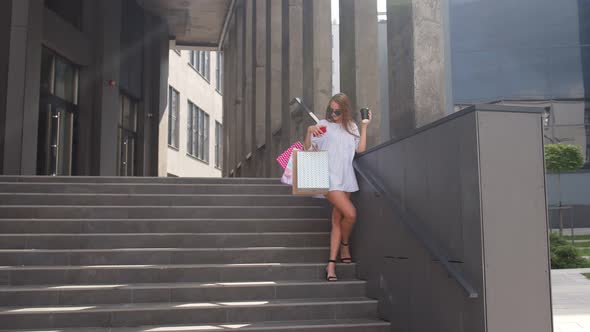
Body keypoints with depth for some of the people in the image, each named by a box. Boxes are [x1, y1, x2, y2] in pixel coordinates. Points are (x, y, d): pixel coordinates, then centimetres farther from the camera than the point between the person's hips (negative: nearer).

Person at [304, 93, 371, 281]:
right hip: (329, 179, -4)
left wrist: (364, 126, 4)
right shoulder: (325, 125, 3)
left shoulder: (351, 127, 15)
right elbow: (308, 148, 0)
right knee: (351, 214, -17)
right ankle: (344, 245, 12)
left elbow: (361, 149, 4)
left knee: (337, 221, 3)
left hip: (346, 179, 4)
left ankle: (331, 264, 7)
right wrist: (309, 131, -17)